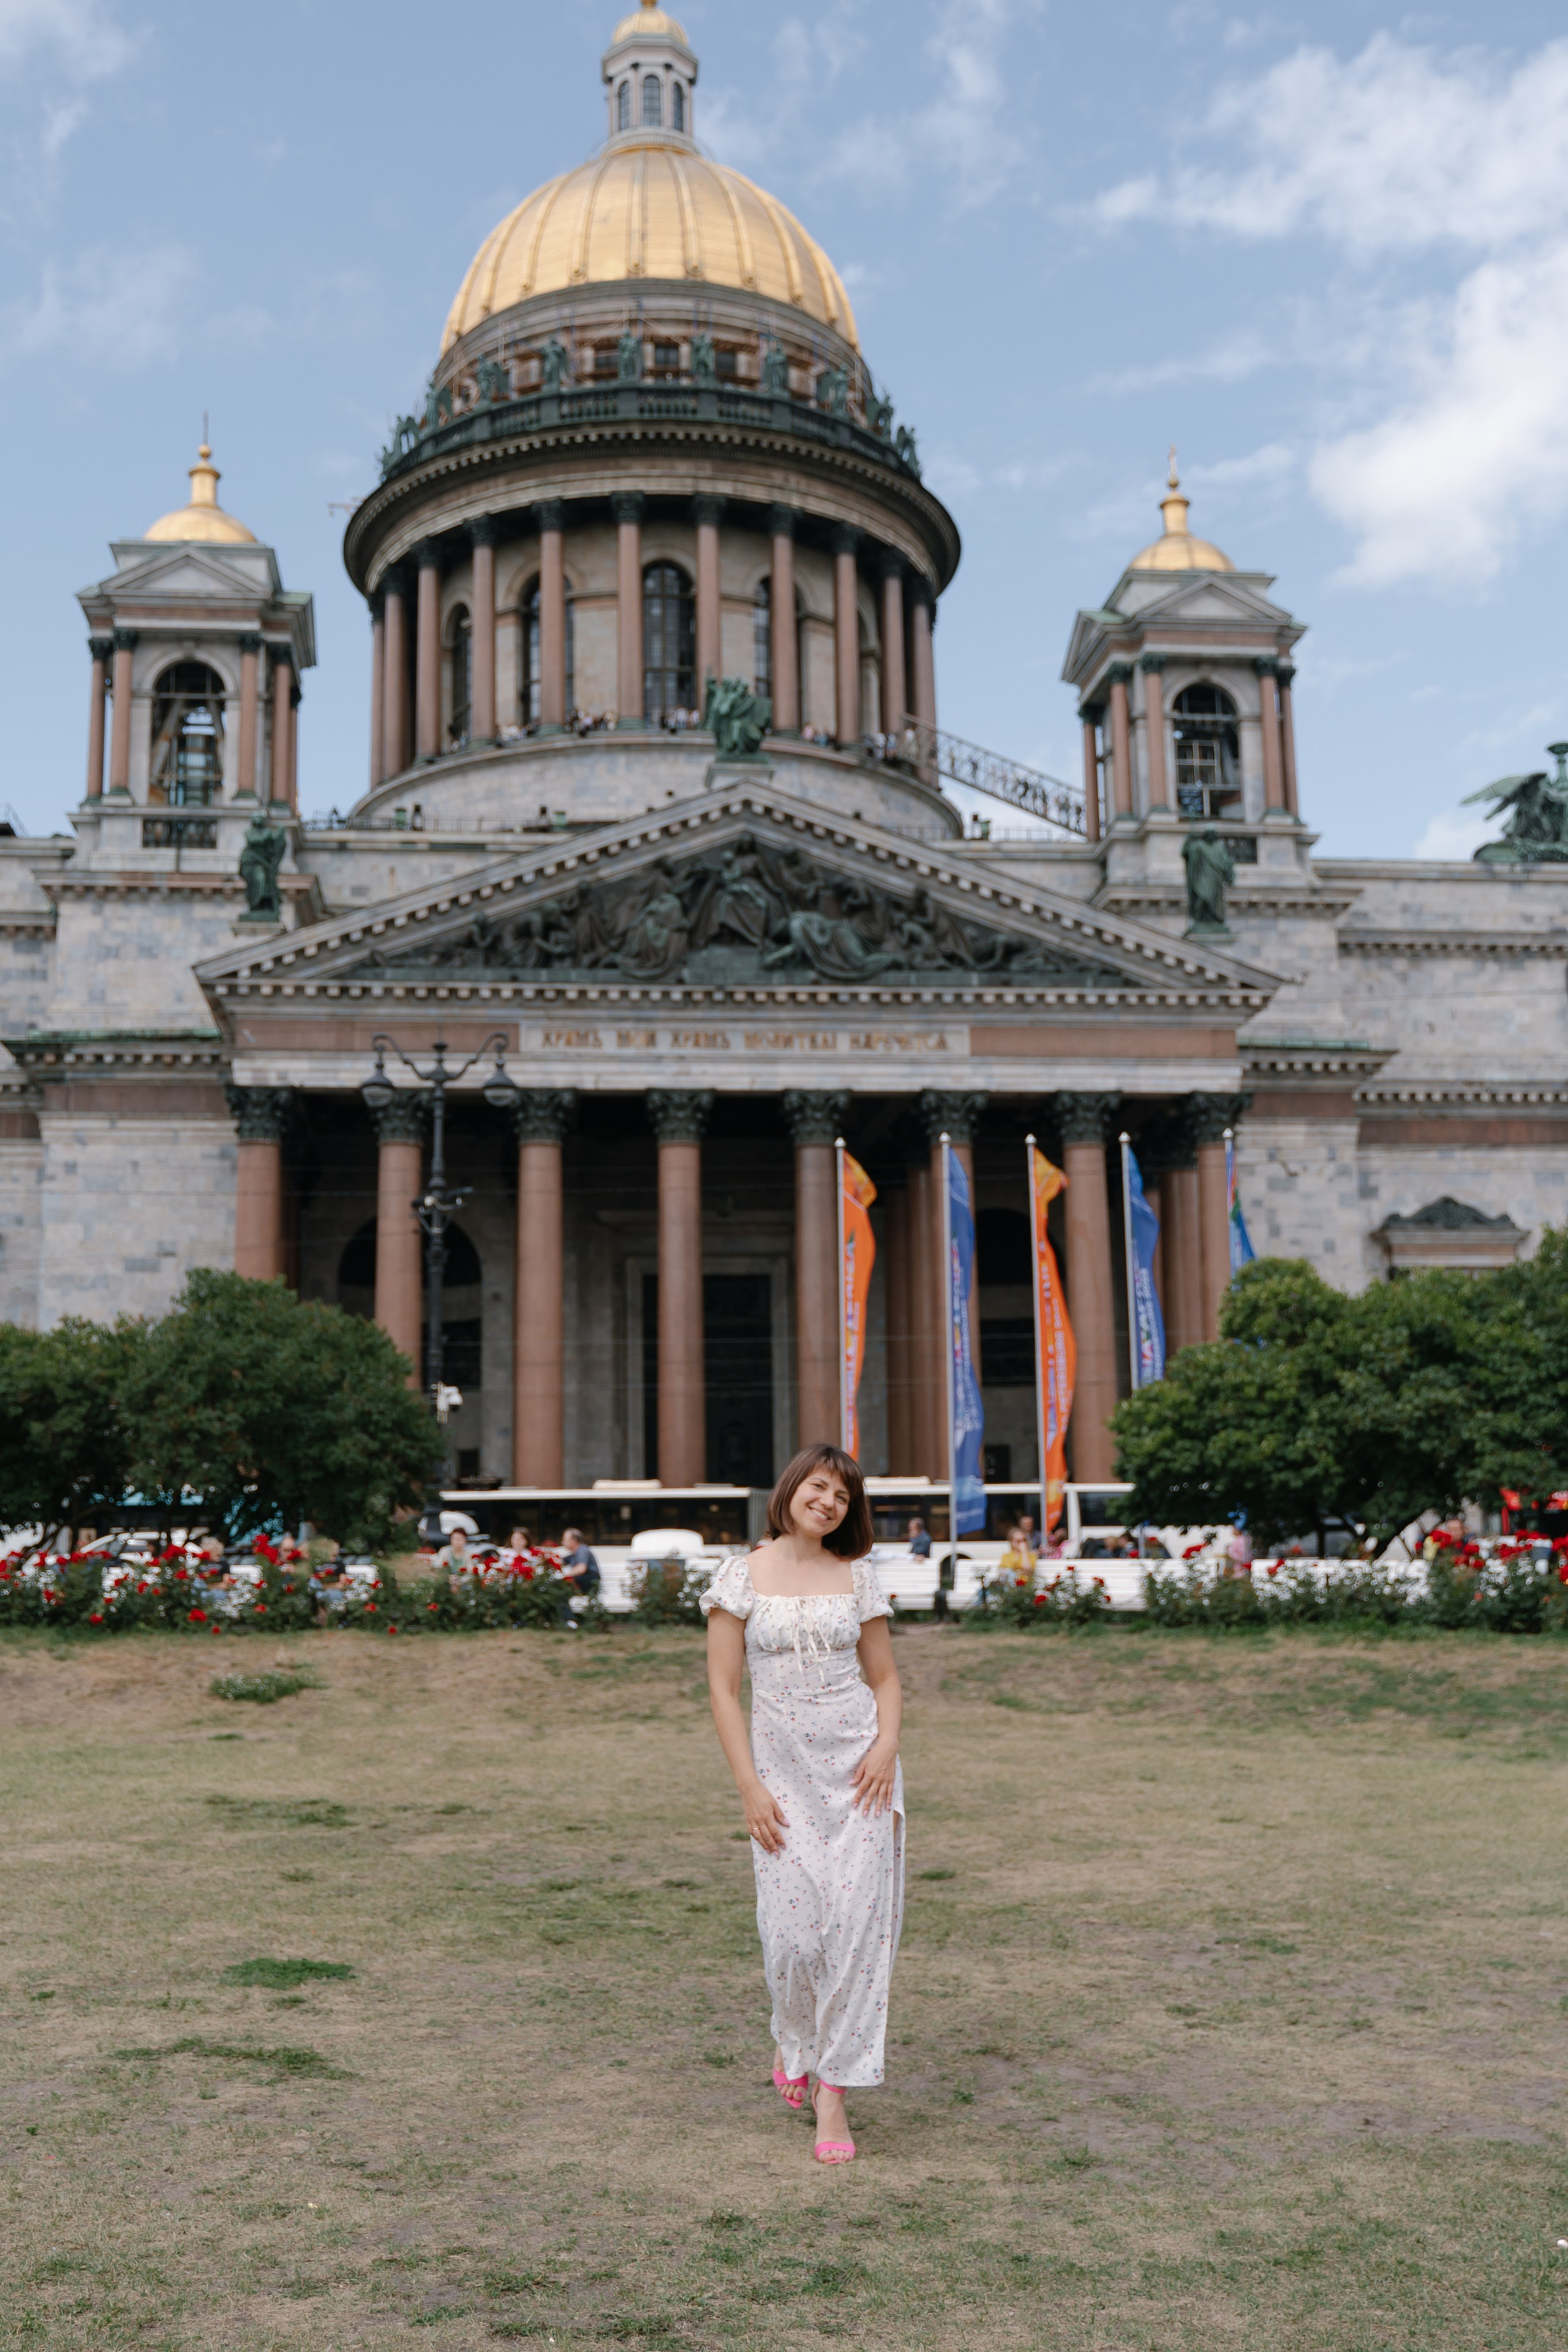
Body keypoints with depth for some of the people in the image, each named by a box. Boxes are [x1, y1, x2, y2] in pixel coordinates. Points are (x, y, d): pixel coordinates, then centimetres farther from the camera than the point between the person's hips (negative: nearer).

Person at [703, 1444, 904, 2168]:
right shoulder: (741, 1576, 1)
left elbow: (885, 1678, 13)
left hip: (858, 1764, 1)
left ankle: (833, 2094, 4)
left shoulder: (857, 1577, 7)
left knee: (857, 1919, -6)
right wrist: (749, 1787, -6)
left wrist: (887, 1743, -6)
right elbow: (723, 1689, 0)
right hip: (782, 1769, -1)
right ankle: (793, 2041, 27)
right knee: (793, 1926, -6)